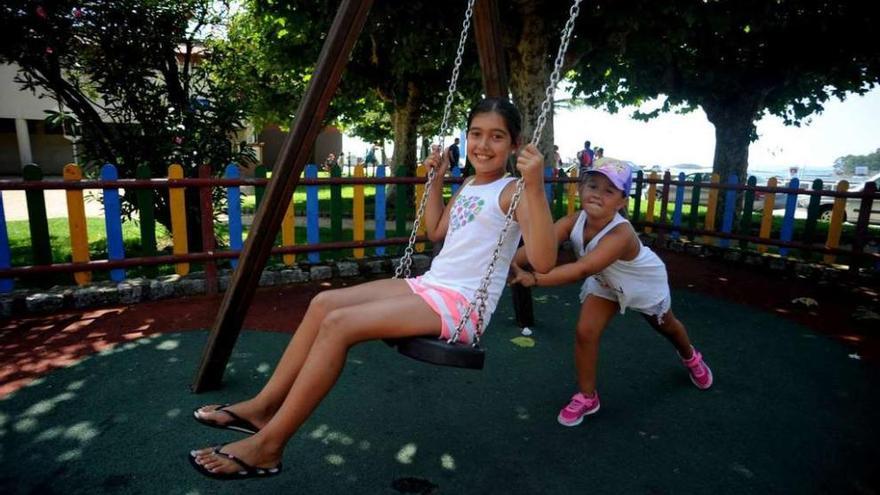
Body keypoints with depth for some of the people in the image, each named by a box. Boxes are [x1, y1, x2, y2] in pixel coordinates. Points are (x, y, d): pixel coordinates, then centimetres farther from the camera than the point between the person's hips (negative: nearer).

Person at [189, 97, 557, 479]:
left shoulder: (512, 192, -9)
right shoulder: (469, 185, 16)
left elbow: (543, 262, -23)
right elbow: (435, 232, 27)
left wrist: (536, 189, -32)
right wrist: (437, 180, 22)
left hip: (460, 305, -9)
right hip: (429, 286, 9)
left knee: (339, 324, -22)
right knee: (325, 303, -2)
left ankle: (268, 445, -10)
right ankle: (263, 407, 5)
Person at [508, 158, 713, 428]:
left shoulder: (621, 234, -46)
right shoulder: (573, 221, -30)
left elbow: (583, 269, -58)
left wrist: (534, 278, -68)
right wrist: (510, 263, -63)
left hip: (645, 283, -3)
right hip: (605, 283, 3)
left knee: (666, 326, 25)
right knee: (585, 332, -13)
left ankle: (691, 358, 61)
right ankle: (587, 397, 8)